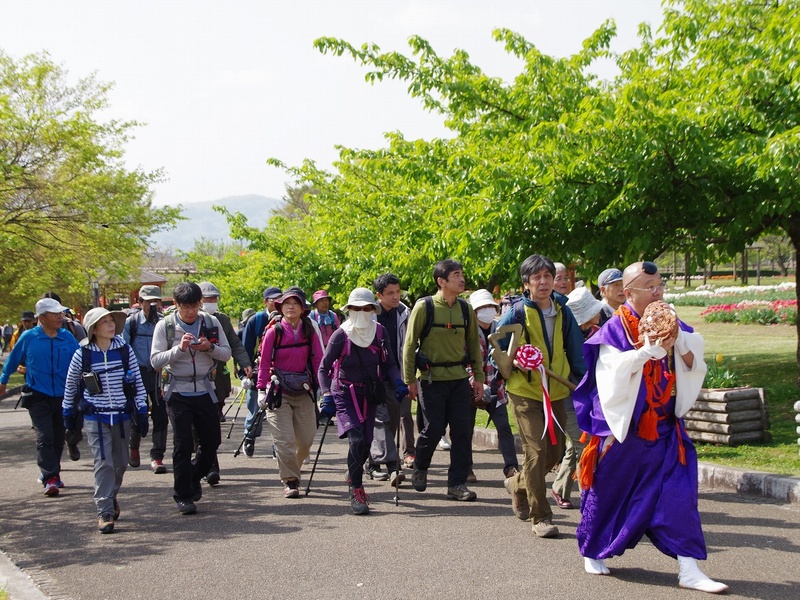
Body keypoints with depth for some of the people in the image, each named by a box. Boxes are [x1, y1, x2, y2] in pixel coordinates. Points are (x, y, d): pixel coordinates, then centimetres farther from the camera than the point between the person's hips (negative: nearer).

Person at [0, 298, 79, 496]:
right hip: (38, 396, -3)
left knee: (58, 438, 12)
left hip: (63, 396, 3)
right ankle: (50, 479, -15)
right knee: (45, 437, -13)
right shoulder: (28, 338, -6)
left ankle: (52, 474, 29)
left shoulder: (68, 337, -1)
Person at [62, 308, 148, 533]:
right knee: (103, 463, -9)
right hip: (96, 417, -2)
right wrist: (68, 413, 14)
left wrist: (141, 411, 1)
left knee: (121, 463, 11)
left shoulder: (125, 350, -1)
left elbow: (138, 381, 4)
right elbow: (70, 385, 8)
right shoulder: (82, 354, -5)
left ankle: (111, 496, 37)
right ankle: (104, 512, -4)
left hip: (122, 415, 2)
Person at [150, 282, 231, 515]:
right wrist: (179, 348, -23)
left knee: (212, 441, 8)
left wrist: (210, 348, -16)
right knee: (183, 444, -4)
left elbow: (226, 354, 4)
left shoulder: (211, 322, 3)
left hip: (205, 390, 3)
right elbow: (155, 360, -10)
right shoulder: (165, 326, -5)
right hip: (178, 392, -3)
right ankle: (183, 496, 6)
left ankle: (194, 478, 34)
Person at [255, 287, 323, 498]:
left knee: (306, 438, 5)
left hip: (304, 391, 3)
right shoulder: (274, 331, -5)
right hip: (278, 391, -3)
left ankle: (292, 469, 31)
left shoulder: (310, 331, 2)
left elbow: (318, 360, 3)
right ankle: (290, 481, 2)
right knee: (284, 439, -8)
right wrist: (262, 389, -6)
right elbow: (264, 362, -1)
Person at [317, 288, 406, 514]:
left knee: (366, 444, 7)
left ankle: (353, 475, 38)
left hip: (370, 395, 4)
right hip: (345, 395, -4)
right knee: (356, 440, -20)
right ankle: (356, 492, -10)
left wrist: (397, 382, -11)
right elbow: (324, 368, -5)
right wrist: (327, 396, -15)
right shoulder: (341, 335, -11)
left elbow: (389, 363, 7)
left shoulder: (380, 332, -2)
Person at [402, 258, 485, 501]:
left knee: (462, 431, 0)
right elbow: (410, 344, -4)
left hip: (460, 379, 4)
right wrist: (410, 380, -6)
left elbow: (473, 344, 15)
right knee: (433, 429, -1)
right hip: (431, 379, -4)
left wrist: (478, 376, 10)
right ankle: (420, 468, 27)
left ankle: (457, 484, 8)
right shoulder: (424, 307, -7)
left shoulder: (465, 308, 7)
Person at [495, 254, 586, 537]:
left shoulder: (563, 311, 3)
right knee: (536, 452, -11)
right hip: (525, 392, -5)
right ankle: (540, 517, -1)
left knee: (555, 453, 12)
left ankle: (518, 485, 40)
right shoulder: (517, 312, -10)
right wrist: (516, 363, -20)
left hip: (555, 393, 5)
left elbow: (575, 351, 10)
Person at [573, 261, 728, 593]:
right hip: (624, 426, -4)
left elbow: (693, 366, 3)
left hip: (664, 427, 4)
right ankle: (592, 552, 30)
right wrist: (650, 350, -25)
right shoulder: (615, 329, -11)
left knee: (677, 491, -5)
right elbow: (614, 375, -20)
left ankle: (688, 568, -4)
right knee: (609, 491, 8)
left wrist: (677, 340, -14)